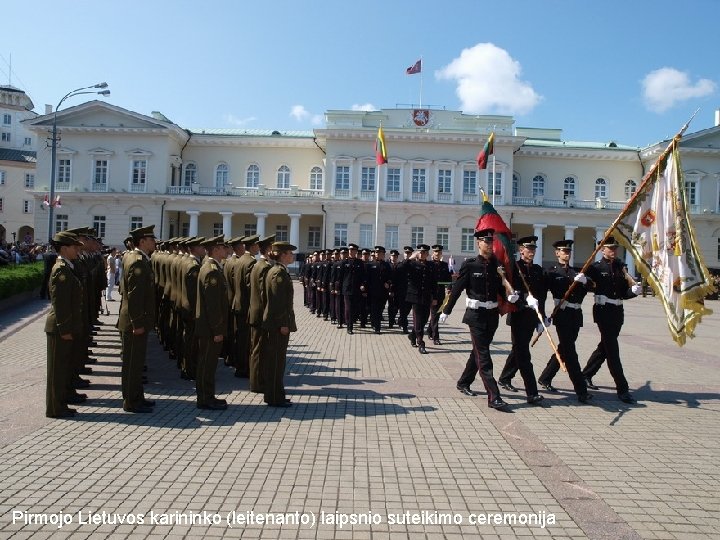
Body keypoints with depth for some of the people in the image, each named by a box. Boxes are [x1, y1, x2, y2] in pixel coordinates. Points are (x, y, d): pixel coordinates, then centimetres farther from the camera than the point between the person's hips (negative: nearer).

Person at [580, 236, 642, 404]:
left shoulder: (620, 267, 9)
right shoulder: (596, 267, -5)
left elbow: (624, 293, 7)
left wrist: (634, 290, -13)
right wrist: (580, 280, -25)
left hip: (618, 311, 6)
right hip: (603, 310, -6)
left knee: (605, 346, 17)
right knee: (612, 349, -6)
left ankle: (586, 375, 34)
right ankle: (622, 389, -2)